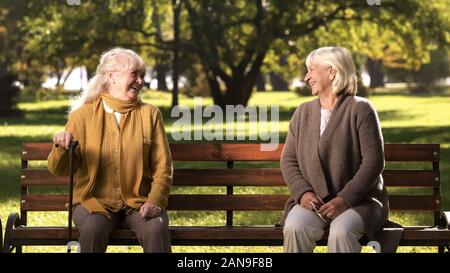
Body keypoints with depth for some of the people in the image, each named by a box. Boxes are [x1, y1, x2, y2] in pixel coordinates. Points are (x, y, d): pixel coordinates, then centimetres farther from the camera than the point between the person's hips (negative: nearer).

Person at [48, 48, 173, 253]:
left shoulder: (150, 114, 8)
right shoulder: (84, 114, 4)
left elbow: (163, 165, 5)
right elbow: (60, 170, 4)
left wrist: (155, 201, -12)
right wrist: (62, 148, -19)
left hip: (138, 202, 1)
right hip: (95, 201, -1)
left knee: (156, 229, -32)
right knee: (93, 229, -34)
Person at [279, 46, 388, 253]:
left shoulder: (360, 109, -2)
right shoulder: (303, 113, 15)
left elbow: (374, 161, -9)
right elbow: (288, 160, 11)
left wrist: (345, 199, -18)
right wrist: (303, 193, -9)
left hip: (358, 201, -3)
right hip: (312, 201, 4)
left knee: (341, 232, -35)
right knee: (294, 227, -29)